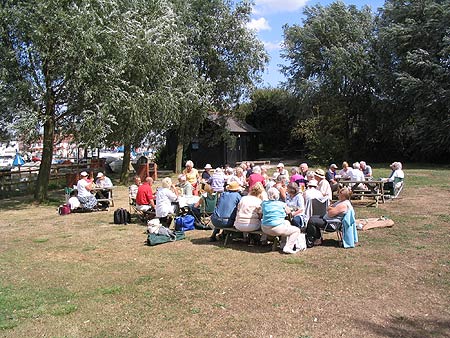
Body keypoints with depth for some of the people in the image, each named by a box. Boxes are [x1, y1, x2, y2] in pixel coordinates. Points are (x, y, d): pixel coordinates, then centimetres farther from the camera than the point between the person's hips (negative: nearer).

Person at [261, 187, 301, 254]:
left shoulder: (264, 203, 6)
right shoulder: (282, 204, -3)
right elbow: (288, 212, 14)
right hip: (276, 229, -7)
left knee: (287, 222, 32)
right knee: (297, 230, 11)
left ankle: (283, 245, 32)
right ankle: (288, 247, -5)